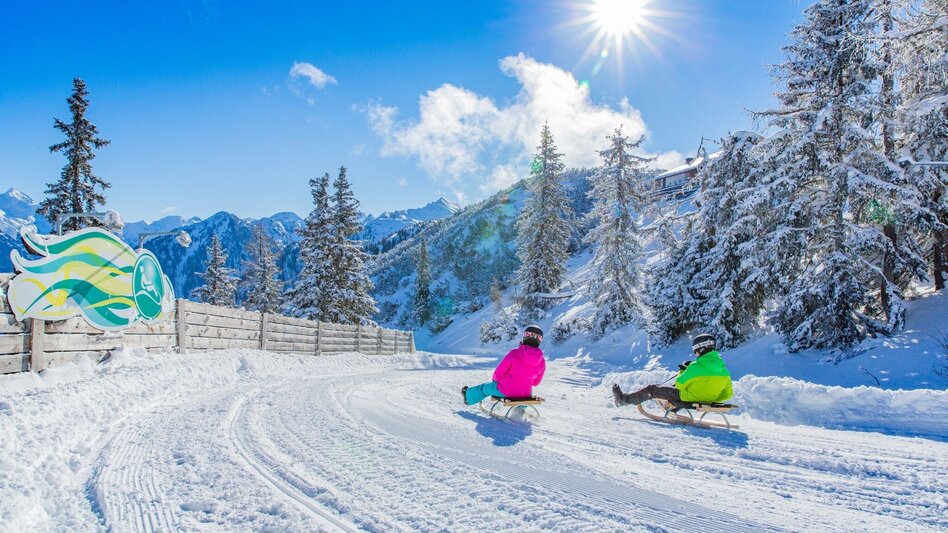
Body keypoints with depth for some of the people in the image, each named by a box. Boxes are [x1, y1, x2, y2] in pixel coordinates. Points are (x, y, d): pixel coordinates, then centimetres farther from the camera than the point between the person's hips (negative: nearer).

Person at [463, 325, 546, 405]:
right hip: (525, 394, 3)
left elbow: (498, 373, -13)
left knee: (485, 388, 29)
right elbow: (536, 382, 3)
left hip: (504, 391, -2)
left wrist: (494, 379, 10)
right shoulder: (542, 361, -11)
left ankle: (468, 395, 54)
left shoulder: (514, 354, -21)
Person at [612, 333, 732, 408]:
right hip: (707, 401, 6)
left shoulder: (696, 367, -25)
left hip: (687, 399, -6)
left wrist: (682, 371, 4)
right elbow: (728, 395, 1)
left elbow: (679, 384, -14)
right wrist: (709, 400, 14)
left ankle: (623, 399, 23)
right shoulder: (725, 371, -8)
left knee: (652, 389, 9)